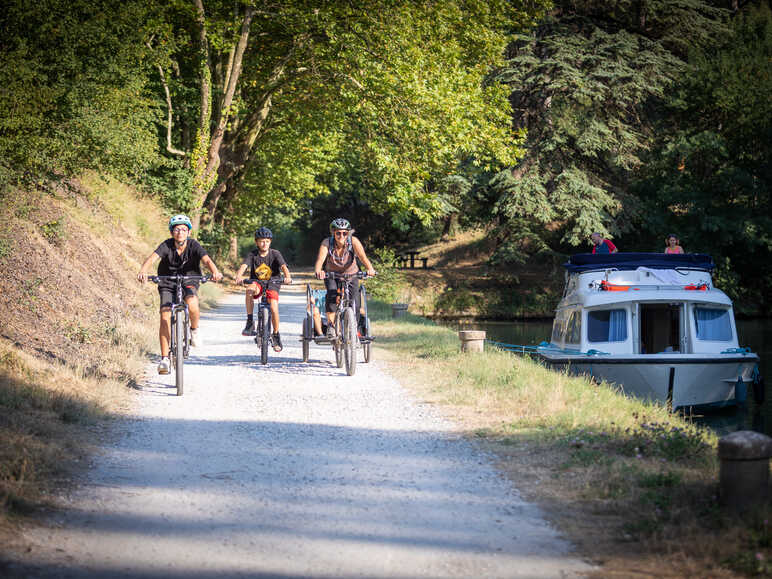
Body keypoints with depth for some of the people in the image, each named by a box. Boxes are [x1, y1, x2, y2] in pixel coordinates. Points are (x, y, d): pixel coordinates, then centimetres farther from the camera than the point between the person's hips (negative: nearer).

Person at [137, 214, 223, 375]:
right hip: (167, 284, 1)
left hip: (188, 283, -1)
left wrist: (215, 272, -50)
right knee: (165, 316, -17)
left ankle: (194, 330, -1)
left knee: (192, 304, -33)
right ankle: (165, 358, -12)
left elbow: (207, 260, -29)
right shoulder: (167, 245, -15)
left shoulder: (193, 245, -14)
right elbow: (152, 258, -31)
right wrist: (143, 271, -51)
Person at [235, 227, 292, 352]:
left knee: (274, 308, -22)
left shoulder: (275, 254, -8)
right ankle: (250, 322, -26)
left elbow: (284, 266, -22)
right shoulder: (253, 255, -7)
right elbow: (243, 266, -22)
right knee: (249, 290, -35)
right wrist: (239, 276, -44)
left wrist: (287, 277, -44)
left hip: (272, 284, 0)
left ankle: (276, 335, 1)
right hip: (257, 283, 0)